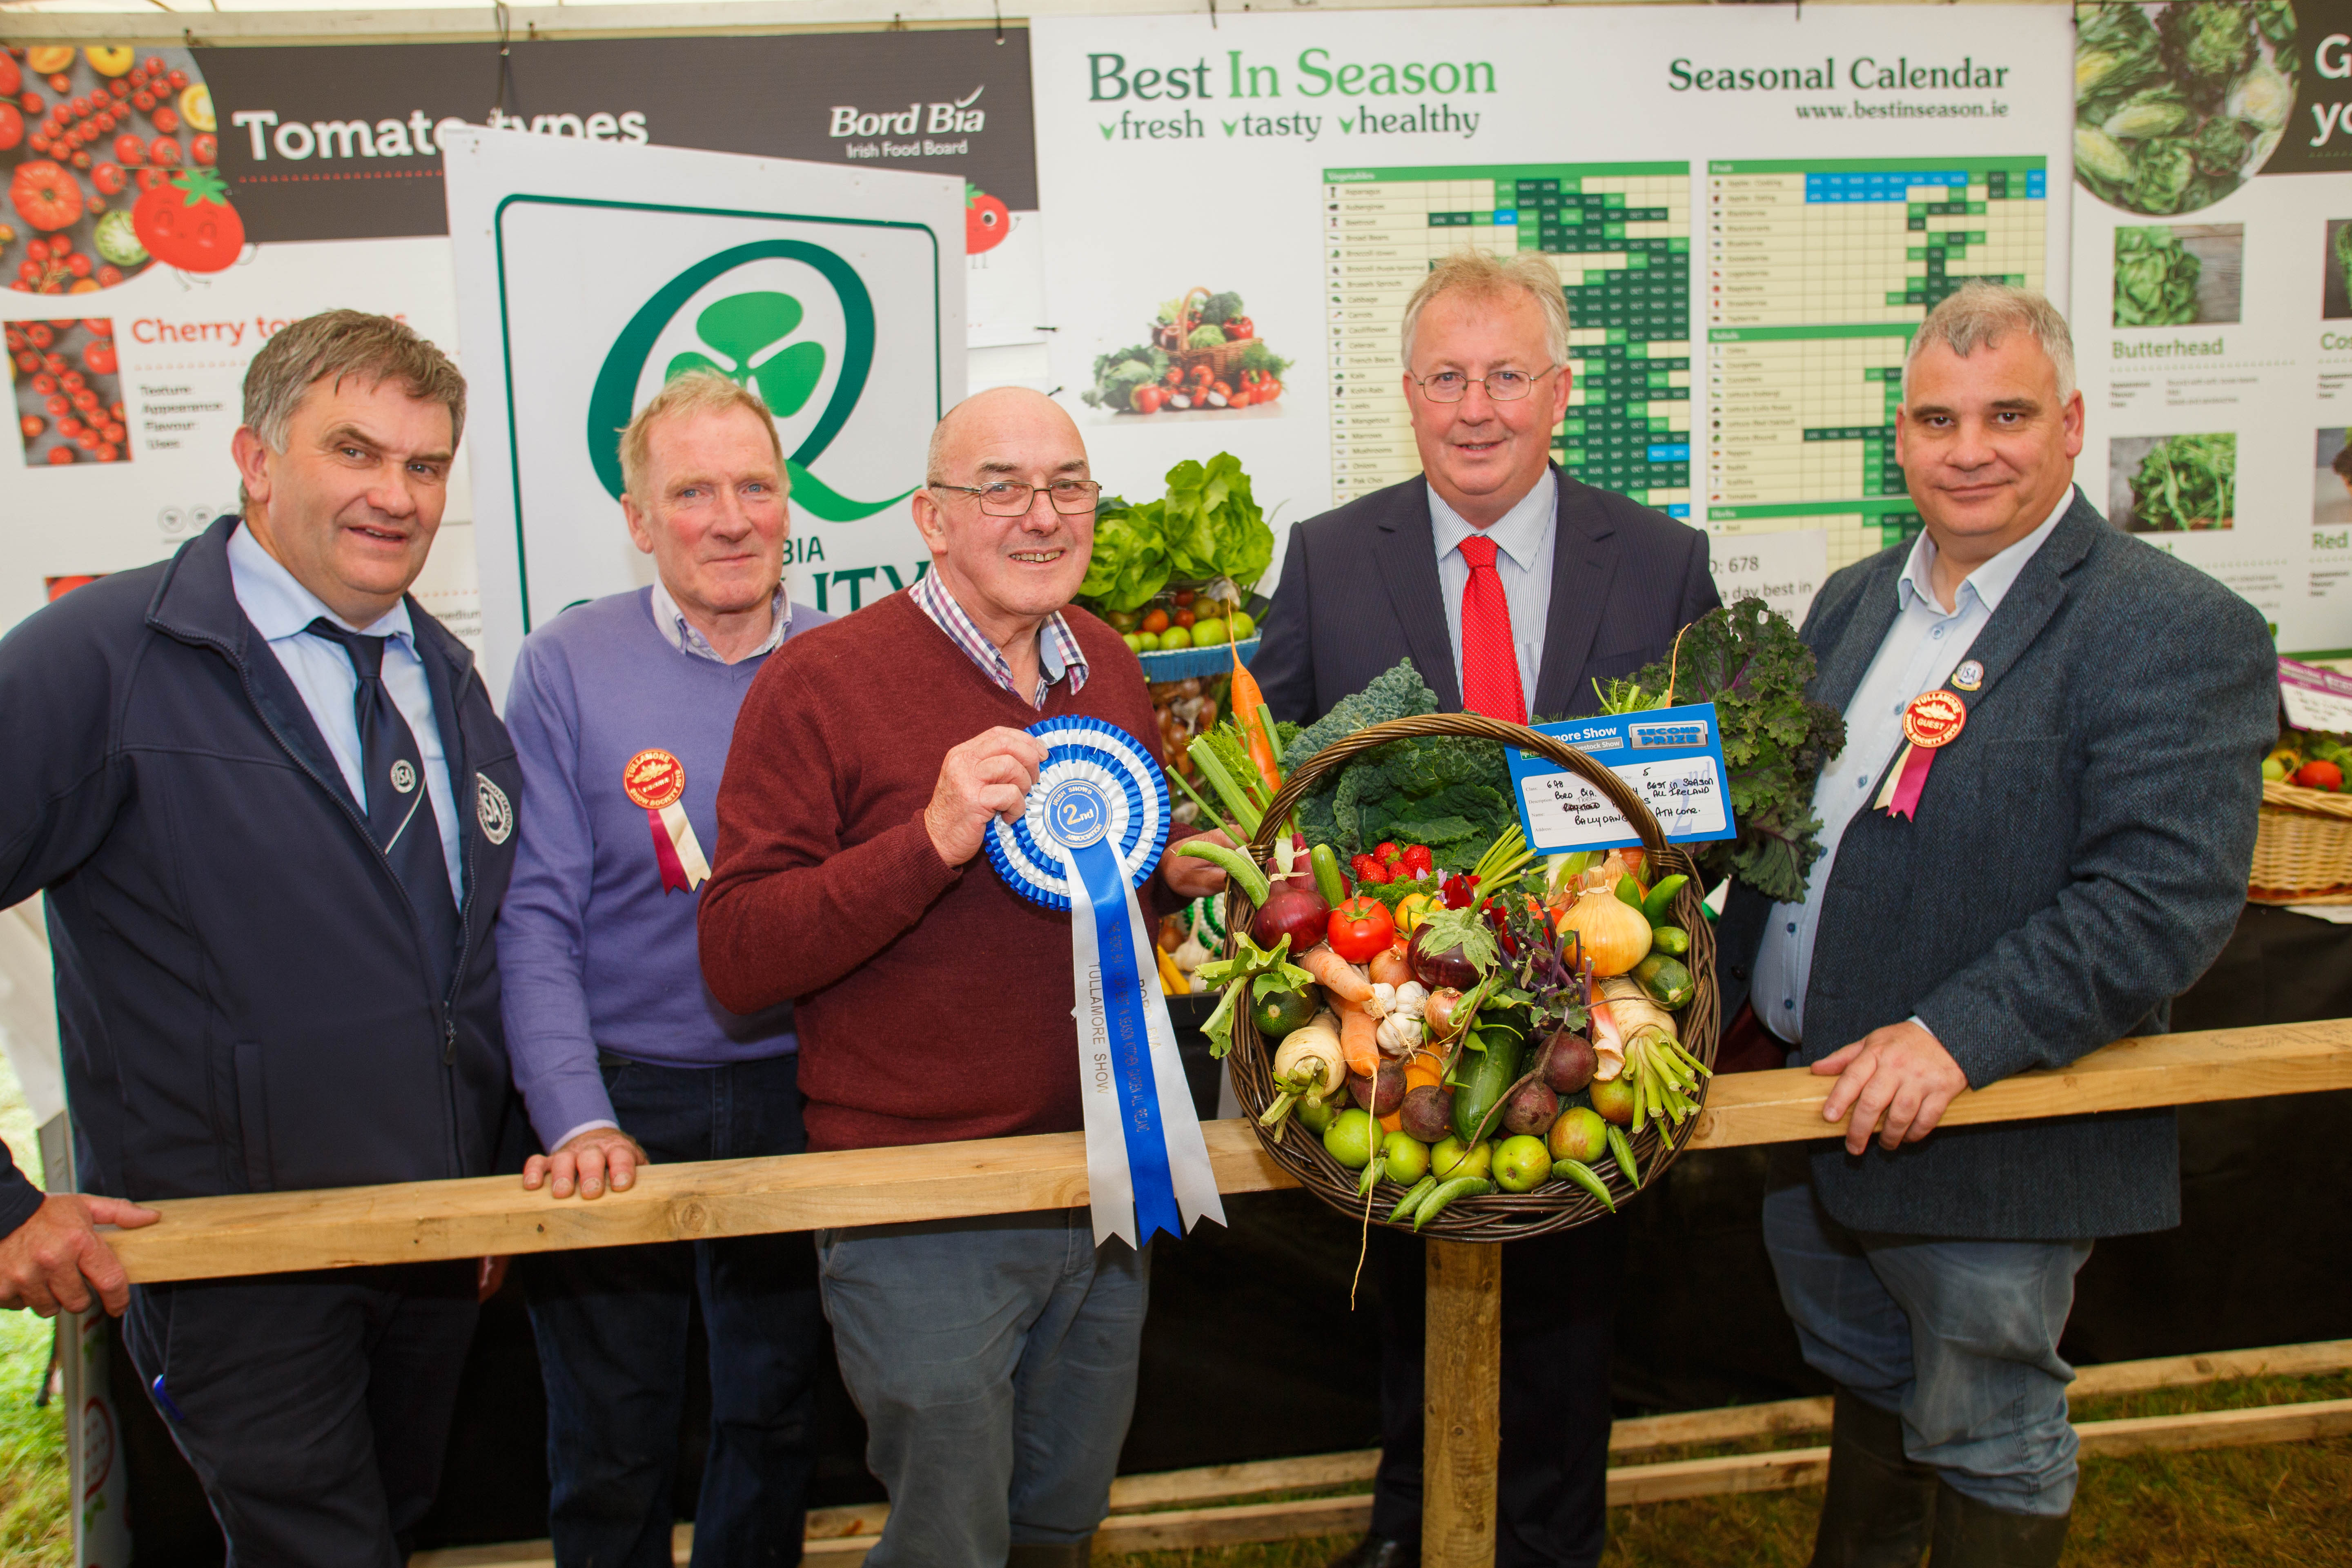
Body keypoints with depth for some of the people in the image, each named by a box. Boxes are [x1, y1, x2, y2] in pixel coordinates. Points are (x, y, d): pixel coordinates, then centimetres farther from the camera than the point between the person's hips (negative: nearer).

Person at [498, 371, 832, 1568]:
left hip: (793, 1099, 2)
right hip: (623, 1098, -2)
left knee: (775, 1419, 20)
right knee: (610, 1449, 14)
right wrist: (577, 1119, -18)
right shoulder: (568, 667, -7)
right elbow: (536, 917, -8)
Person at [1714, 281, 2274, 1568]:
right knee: (1866, 1382, 27)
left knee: (1985, 1442, 13)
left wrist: (1957, 1038, -30)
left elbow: (2168, 894, -23)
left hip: (1988, 1127, -7)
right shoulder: (1854, 602, 8)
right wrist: (1714, 999, 5)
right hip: (1812, 1105, 7)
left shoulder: (2174, 630, -14)